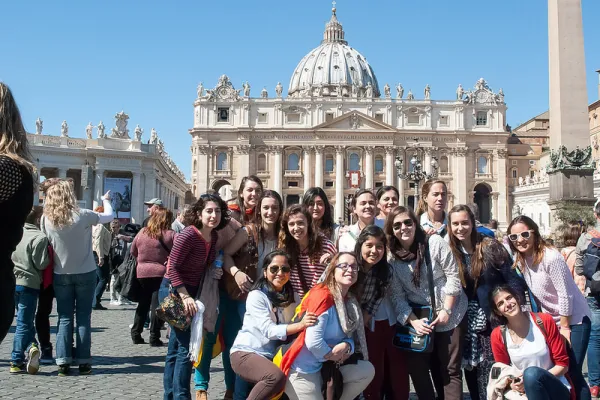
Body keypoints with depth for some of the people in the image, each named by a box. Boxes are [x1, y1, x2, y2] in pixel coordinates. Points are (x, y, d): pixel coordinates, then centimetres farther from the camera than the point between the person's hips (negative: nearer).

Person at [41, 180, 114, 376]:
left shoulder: (47, 219, -8)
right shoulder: (82, 216, -14)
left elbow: (48, 242, 4)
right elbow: (109, 216, 2)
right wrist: (106, 200, 21)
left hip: (61, 275, 2)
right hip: (85, 273, -2)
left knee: (64, 318, 9)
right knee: (83, 317, 6)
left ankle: (63, 362, 6)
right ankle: (84, 362, 8)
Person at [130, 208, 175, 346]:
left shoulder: (142, 233, 4)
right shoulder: (170, 235, -8)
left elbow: (133, 251, 12)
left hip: (142, 273, 4)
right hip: (161, 274, -4)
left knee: (143, 304, 16)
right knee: (157, 305, 2)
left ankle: (136, 334, 20)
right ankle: (154, 337, 3)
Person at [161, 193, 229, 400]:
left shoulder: (214, 237, 1)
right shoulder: (188, 235, -22)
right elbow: (172, 267, -23)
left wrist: (214, 271, -6)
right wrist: (185, 296, -26)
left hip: (191, 291, 8)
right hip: (174, 291, -8)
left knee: (176, 347, 15)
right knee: (185, 346, -9)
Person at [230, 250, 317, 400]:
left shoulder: (292, 296, 7)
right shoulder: (256, 295, -12)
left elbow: (294, 330, -3)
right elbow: (269, 330, -23)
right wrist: (300, 325, -35)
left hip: (272, 356, 6)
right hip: (246, 352, -6)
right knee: (276, 377, -31)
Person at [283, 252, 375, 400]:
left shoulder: (350, 301, 5)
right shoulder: (322, 296, -20)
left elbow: (349, 337, 8)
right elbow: (313, 342, -26)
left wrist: (346, 346, -15)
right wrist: (334, 355, -9)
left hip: (326, 366, 8)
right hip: (302, 369, -8)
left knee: (367, 370, 3)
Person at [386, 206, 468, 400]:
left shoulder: (435, 242, -10)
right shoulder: (393, 259, -2)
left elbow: (453, 276, -9)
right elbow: (397, 296, -4)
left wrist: (446, 310, -13)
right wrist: (413, 321, -15)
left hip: (450, 315, -3)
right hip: (419, 319, 3)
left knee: (450, 369, 3)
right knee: (417, 368, 6)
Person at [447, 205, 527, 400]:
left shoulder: (489, 246, -9)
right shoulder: (450, 251, 1)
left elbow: (513, 280, -8)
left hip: (495, 319, -3)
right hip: (468, 323, 4)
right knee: (471, 369, 9)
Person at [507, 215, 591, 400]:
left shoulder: (550, 257, -23)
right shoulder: (520, 260, -2)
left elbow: (565, 295, -20)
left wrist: (564, 327, -15)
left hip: (574, 320, -7)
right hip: (550, 321, 7)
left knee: (572, 373, -7)